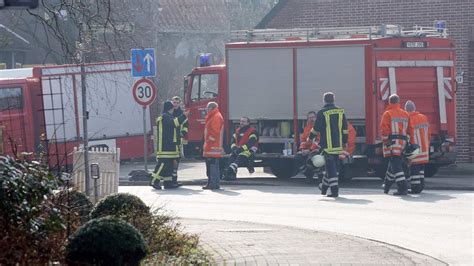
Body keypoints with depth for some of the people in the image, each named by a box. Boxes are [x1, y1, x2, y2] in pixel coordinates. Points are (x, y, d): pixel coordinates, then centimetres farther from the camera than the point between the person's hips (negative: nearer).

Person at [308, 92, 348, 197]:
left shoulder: (322, 113, -8)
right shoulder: (341, 112, 7)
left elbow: (316, 128, -5)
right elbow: (345, 129, 9)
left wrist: (310, 137, 12)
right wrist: (344, 142, 18)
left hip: (327, 144, -5)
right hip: (338, 144, 5)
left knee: (331, 166, -4)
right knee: (334, 166, 15)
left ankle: (334, 190, -10)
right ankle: (324, 187, 27)